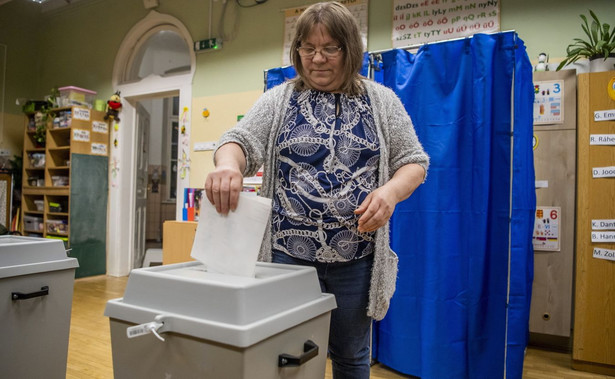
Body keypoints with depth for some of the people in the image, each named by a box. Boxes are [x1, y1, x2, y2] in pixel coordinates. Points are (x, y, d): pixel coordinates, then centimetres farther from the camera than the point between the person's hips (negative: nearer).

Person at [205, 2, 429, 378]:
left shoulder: (381, 101, 5)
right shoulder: (278, 100, 5)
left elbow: (413, 160, 5)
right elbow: (242, 142, -5)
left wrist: (391, 191, -17)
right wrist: (228, 164, -29)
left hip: (356, 255, 1)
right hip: (289, 251, 0)